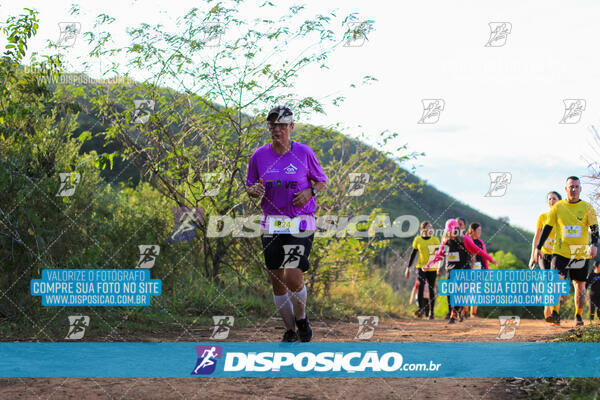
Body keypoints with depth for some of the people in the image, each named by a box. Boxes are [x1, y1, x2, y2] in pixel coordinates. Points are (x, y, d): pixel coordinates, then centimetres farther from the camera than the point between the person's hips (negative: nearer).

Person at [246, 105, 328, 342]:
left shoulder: (304, 153, -3)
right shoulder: (259, 155, 2)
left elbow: (322, 181, 8)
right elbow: (249, 186, 13)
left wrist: (309, 192, -12)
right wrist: (254, 190, -10)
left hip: (299, 225, -3)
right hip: (271, 225, 3)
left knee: (293, 278, -14)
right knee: (277, 282, 5)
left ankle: (301, 319, 14)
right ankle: (290, 331, 22)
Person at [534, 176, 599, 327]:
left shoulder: (587, 207, 2)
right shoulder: (558, 207, 5)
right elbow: (547, 227, 9)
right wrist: (538, 247, 5)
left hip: (581, 253, 0)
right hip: (561, 251, 0)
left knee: (580, 285, 7)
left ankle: (578, 316, 20)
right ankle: (555, 314, -11)